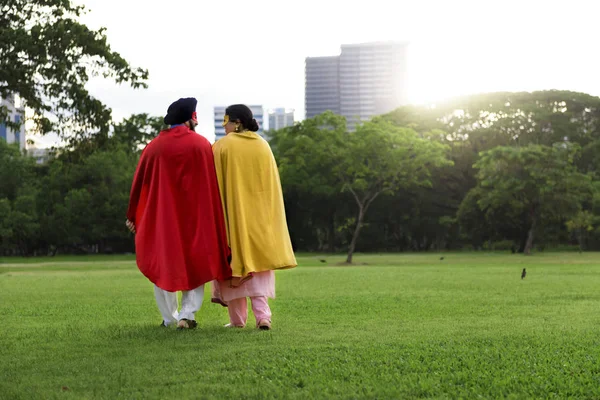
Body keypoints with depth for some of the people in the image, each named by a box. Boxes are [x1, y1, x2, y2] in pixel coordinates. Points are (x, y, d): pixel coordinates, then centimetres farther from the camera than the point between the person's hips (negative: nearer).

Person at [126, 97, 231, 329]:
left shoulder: (154, 147, -1)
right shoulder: (201, 144, -6)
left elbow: (139, 182, 4)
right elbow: (211, 184, -4)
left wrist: (132, 215, 14)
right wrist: (214, 218, 6)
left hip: (162, 216, 2)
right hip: (195, 216, -2)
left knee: (162, 264, 16)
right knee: (196, 264, 10)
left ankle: (169, 317, 19)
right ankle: (187, 315, -6)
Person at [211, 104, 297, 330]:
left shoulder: (222, 146, -7)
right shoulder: (263, 146, 6)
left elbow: (216, 184, -7)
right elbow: (272, 185, 8)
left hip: (232, 214, -3)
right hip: (259, 216, 3)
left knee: (233, 263, 7)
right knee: (259, 263, 6)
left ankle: (237, 319, 9)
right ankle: (262, 315, -11)